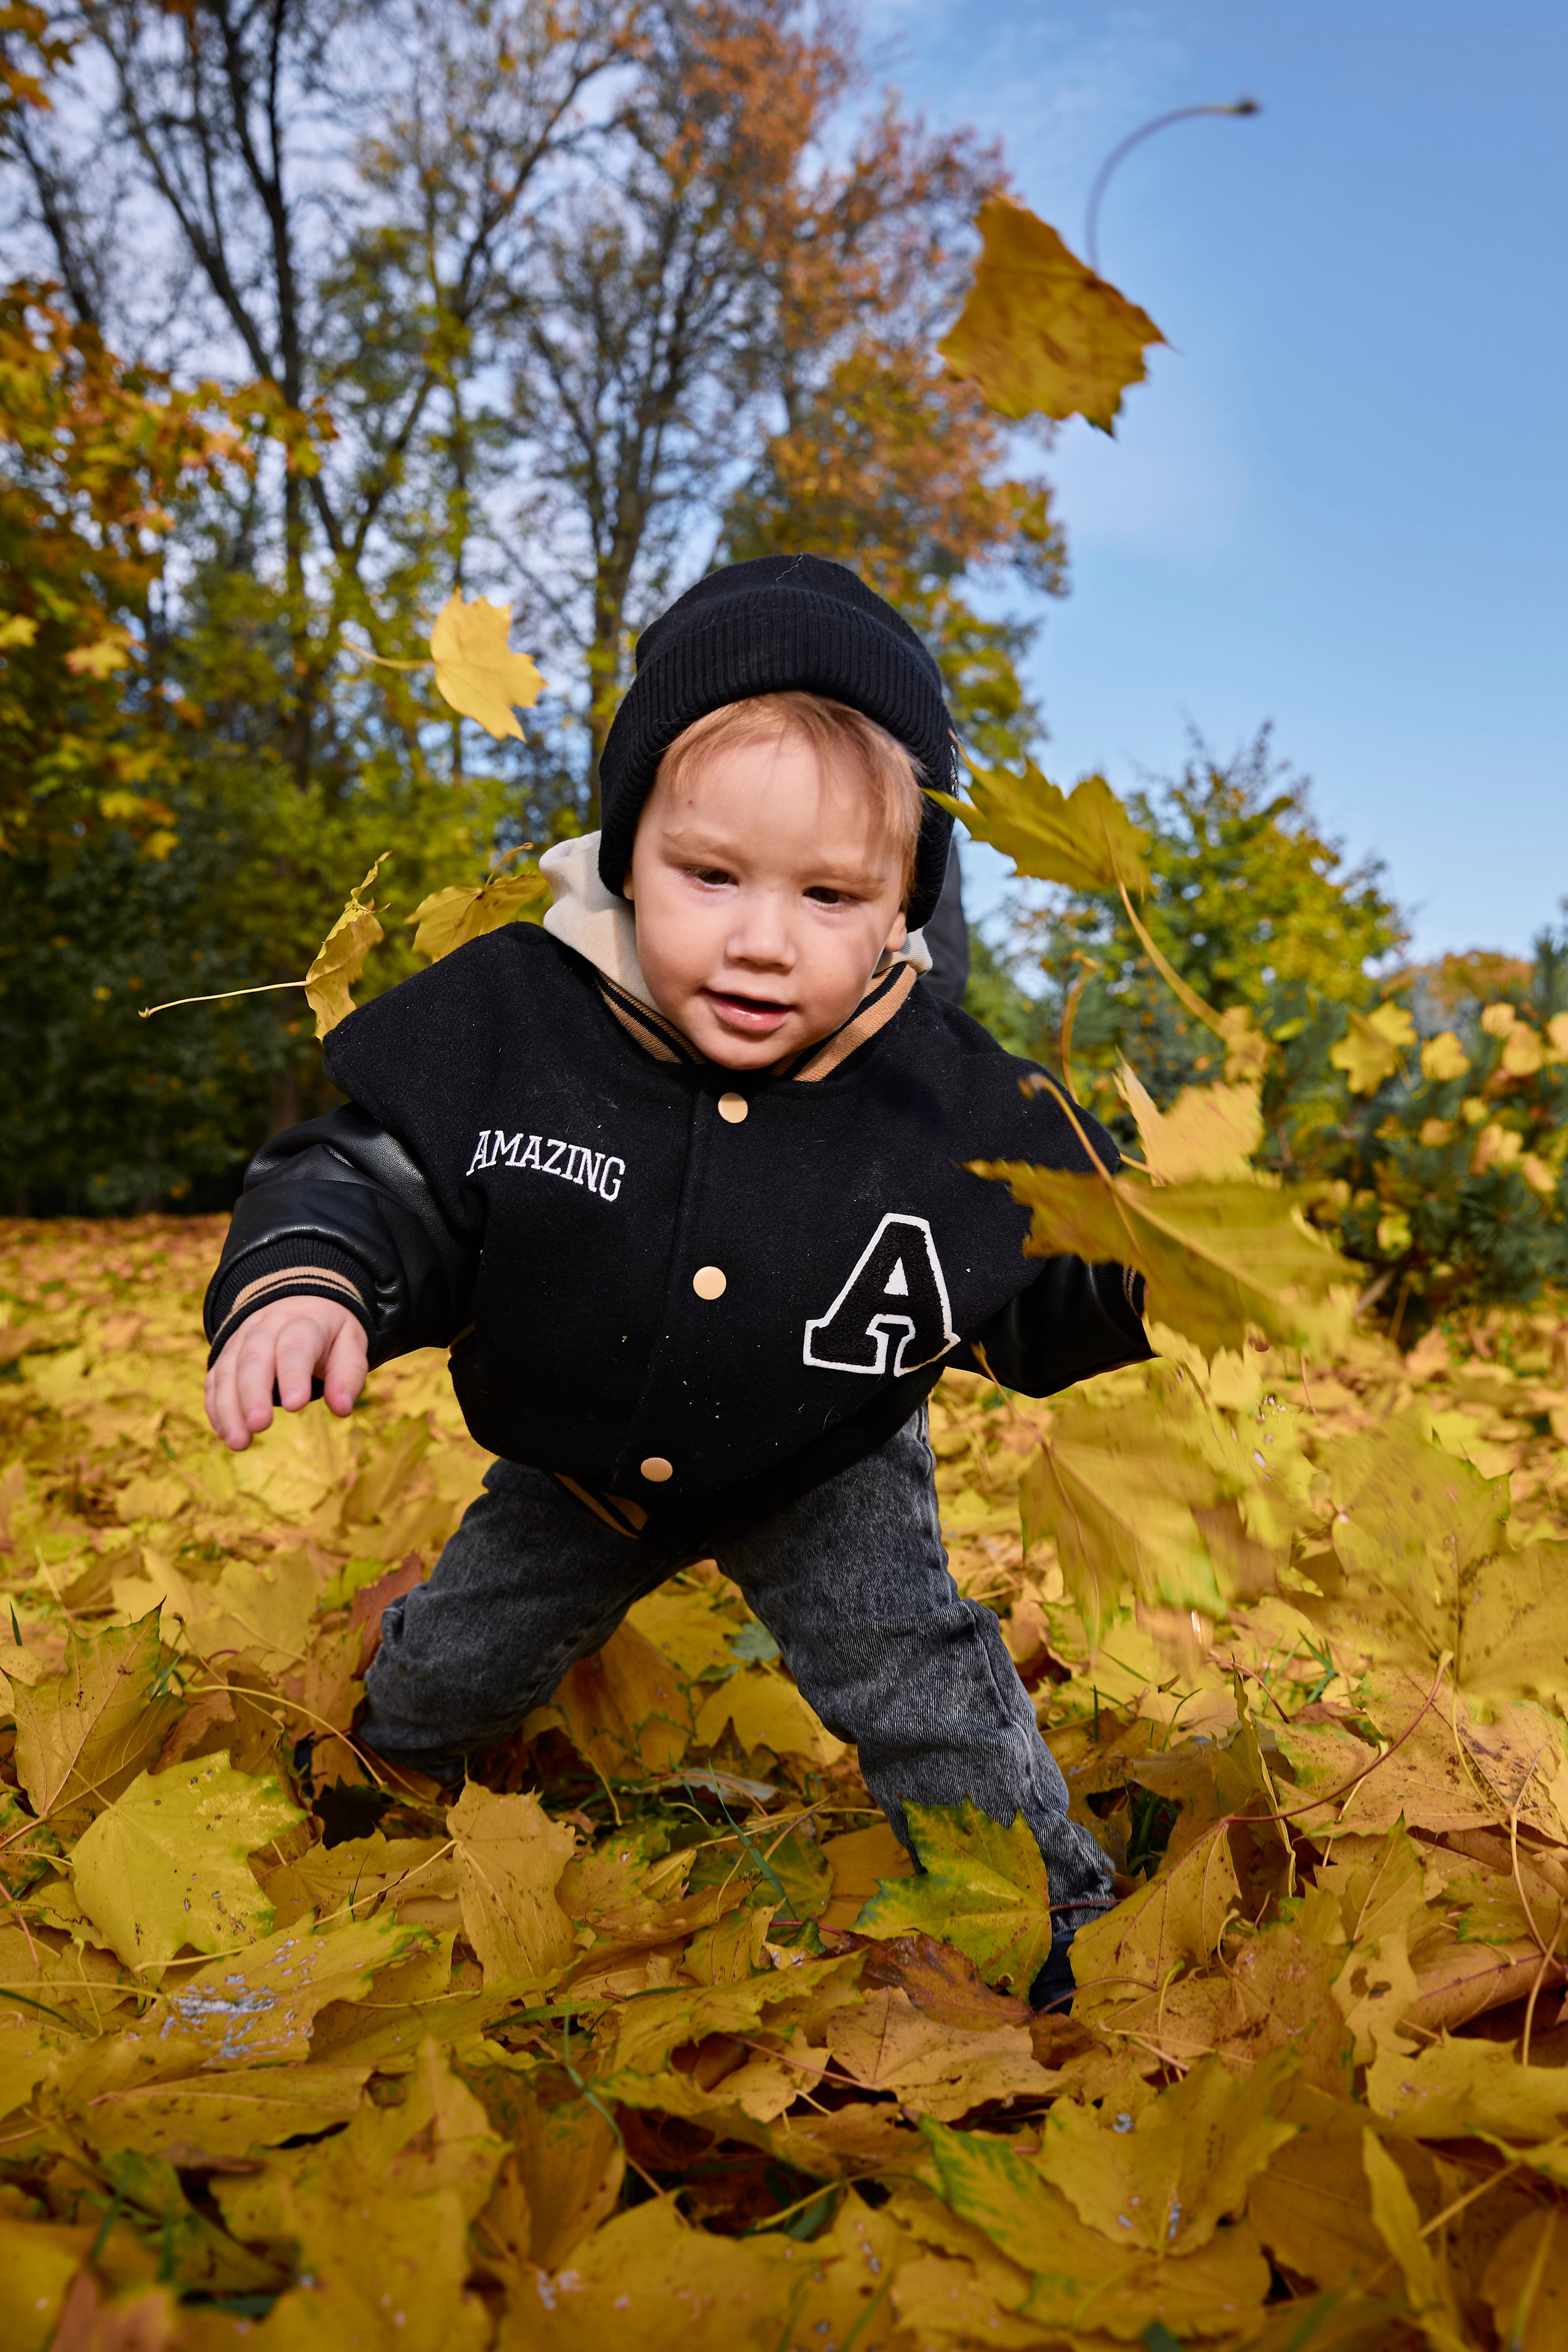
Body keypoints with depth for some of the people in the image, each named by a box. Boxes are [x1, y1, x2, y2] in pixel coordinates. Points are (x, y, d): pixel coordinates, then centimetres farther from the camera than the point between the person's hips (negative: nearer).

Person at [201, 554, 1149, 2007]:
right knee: (451, 1664, 24)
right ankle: (383, 1776, 61)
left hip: (824, 1474, -2)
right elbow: (369, 1175, -20)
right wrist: (302, 1284, -41)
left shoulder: (949, 1097, -27)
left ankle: (1049, 1917, 20)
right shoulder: (509, 1016, -29)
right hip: (575, 1461, 3)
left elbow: (1038, 1303, -15)